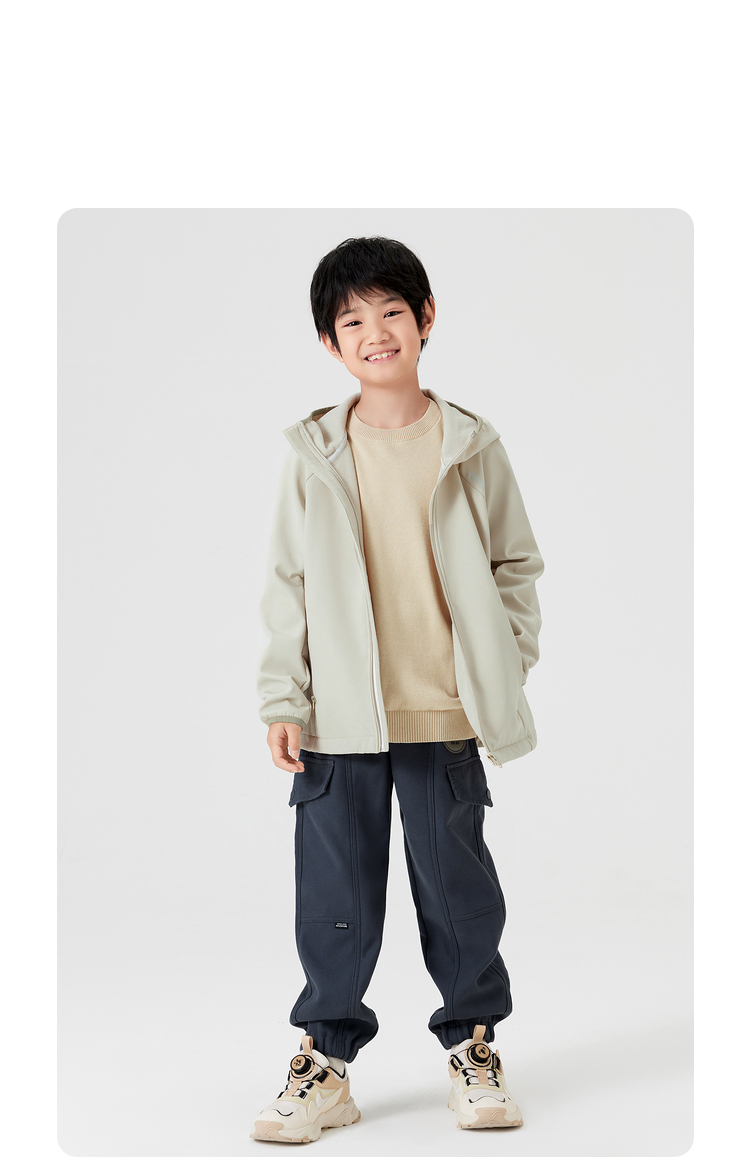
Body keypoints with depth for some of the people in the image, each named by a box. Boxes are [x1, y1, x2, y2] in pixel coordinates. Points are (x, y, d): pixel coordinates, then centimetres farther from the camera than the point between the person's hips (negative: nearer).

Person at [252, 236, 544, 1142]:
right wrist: (283, 701, -1)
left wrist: (506, 669, -1)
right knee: (335, 896, 7)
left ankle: (472, 1043, 28)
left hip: (446, 716, 0)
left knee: (458, 887, 9)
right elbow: (288, 585, 5)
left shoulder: (470, 447, 2)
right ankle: (326, 1061, 21)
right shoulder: (313, 455, 2)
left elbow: (515, 565, 8)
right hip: (339, 722, 0)